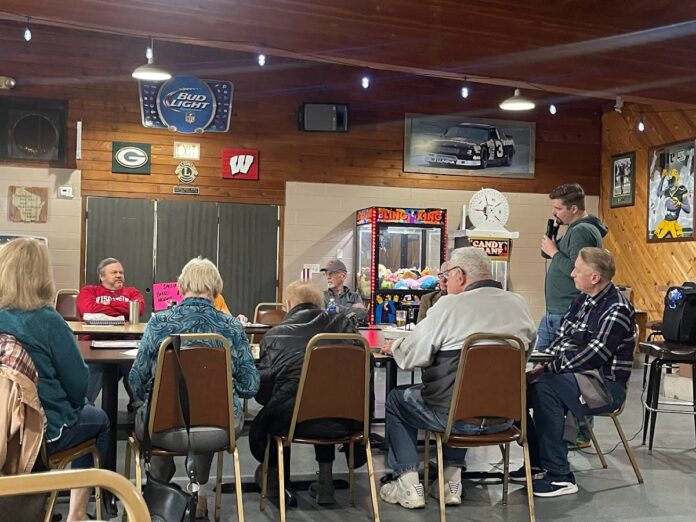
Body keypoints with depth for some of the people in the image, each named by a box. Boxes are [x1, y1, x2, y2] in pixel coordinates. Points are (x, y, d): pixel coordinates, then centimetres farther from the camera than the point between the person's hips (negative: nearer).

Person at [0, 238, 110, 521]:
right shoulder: (46, 320, -21)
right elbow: (77, 383, -14)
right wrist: (72, 406, 9)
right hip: (41, 430, -5)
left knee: (83, 411, 31)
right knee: (98, 420, 25)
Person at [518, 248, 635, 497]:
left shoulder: (617, 309, -17)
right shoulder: (583, 300, 10)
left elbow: (594, 355, -25)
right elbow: (563, 339, 12)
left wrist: (548, 370, -24)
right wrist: (544, 366, -6)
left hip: (606, 384, -8)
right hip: (579, 376, 9)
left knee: (544, 387, -32)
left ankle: (560, 476, -25)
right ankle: (537, 463, 3)